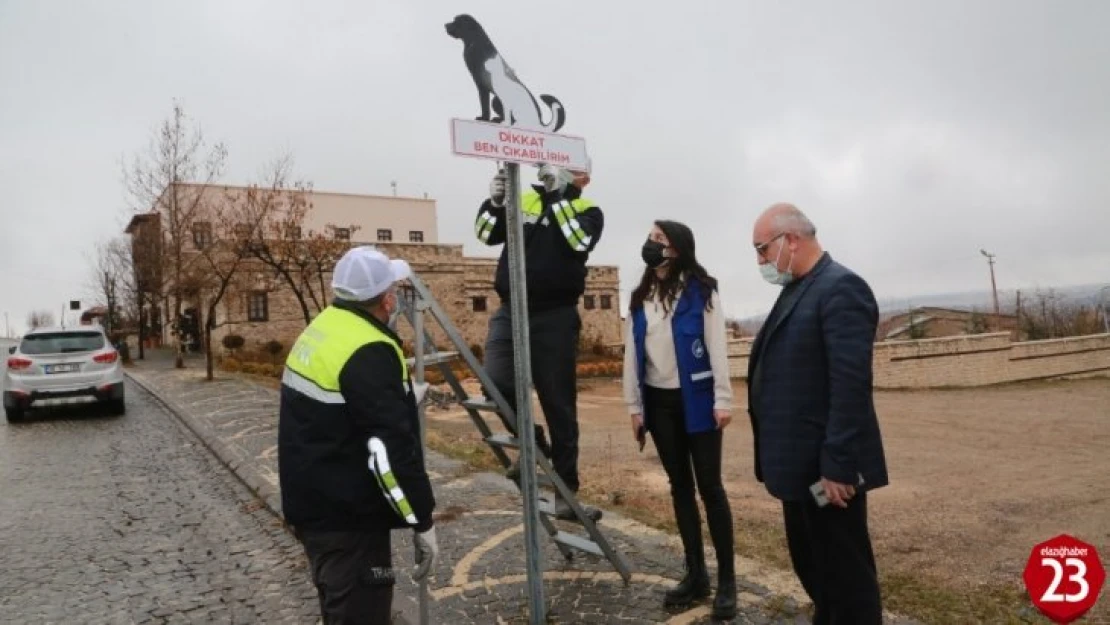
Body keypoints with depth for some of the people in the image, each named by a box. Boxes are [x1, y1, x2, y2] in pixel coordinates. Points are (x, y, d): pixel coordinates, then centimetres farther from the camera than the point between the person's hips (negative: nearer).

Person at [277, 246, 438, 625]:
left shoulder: (320, 330, 6)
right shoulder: (369, 352, -23)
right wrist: (422, 520, -16)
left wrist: (402, 400, 27)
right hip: (345, 514, -10)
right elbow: (392, 449, -25)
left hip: (311, 502, 10)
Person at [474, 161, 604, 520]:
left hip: (556, 318, -2)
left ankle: (566, 492, 16)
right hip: (511, 311, 2)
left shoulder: (588, 211, 3)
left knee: (559, 405, 3)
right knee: (496, 382, -17)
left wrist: (558, 195, -16)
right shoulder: (524, 199, 11)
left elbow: (579, 240, -17)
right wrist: (495, 202, -10)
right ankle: (531, 442, 13)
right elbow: (487, 234, 7)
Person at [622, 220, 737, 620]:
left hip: (696, 400, -5)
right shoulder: (640, 298, 10)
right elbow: (632, 354, 9)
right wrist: (634, 406, 6)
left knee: (709, 487, 0)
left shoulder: (701, 290, -4)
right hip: (659, 402, 5)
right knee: (680, 486, 11)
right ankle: (695, 574, 21)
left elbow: (717, 345, -7)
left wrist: (722, 399, -12)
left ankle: (726, 580, 10)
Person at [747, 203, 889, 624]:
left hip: (825, 468, -10)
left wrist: (837, 465, -24)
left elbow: (851, 385, -23)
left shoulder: (841, 288, -17)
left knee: (845, 575, 4)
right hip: (800, 463, 10)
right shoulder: (797, 290, 14)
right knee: (811, 569, 21)